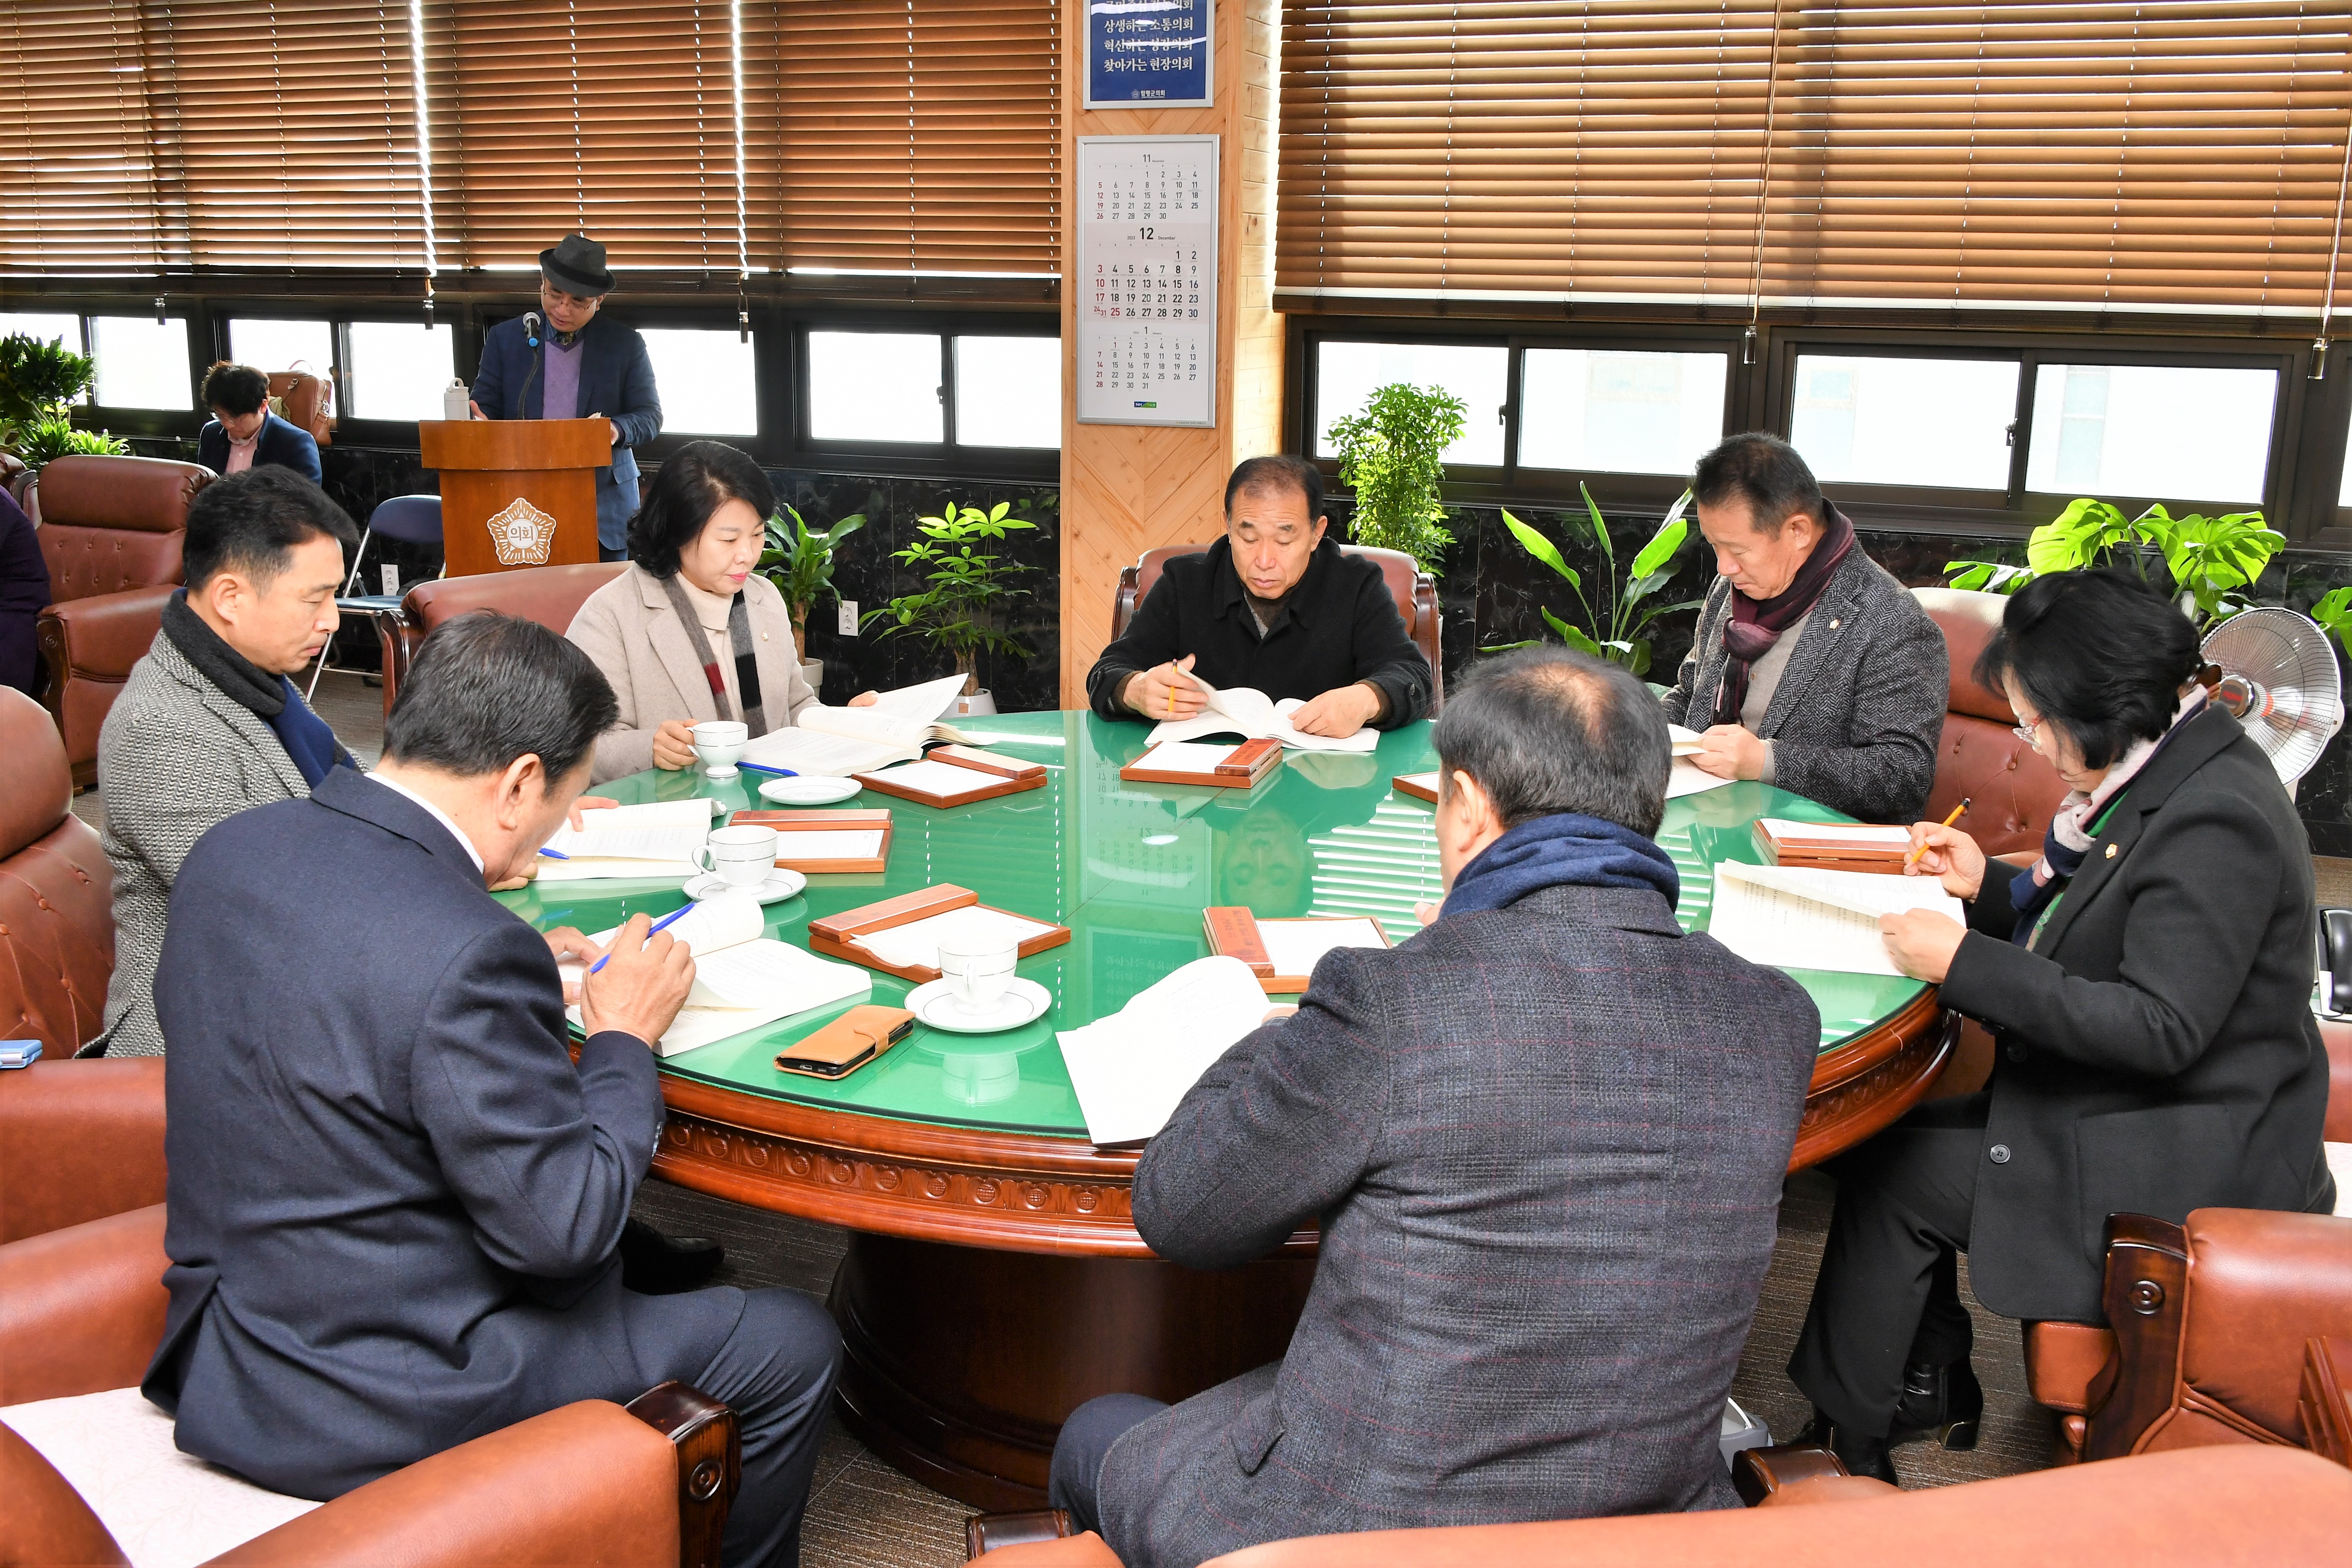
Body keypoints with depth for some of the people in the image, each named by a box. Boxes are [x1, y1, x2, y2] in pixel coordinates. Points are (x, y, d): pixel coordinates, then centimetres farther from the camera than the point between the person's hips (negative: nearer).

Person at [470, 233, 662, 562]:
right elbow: (485, 409, 9)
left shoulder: (626, 344, 5)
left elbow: (650, 416, 3)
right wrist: (479, 422, -17)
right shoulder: (504, 338, 8)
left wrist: (616, 429, -20)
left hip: (605, 509, 0)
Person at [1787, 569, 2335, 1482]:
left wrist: (1965, 962, -26)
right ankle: (1928, 1391, 19)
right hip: (2119, 1105, 9)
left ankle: (1845, 1443, 9)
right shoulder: (2165, 773, 5)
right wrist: (1989, 887, 2)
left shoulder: (2216, 822, -25)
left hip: (2193, 1165, -9)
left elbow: (2162, 1028, -28)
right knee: (1894, 1129, 3)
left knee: (1893, 1175, -8)